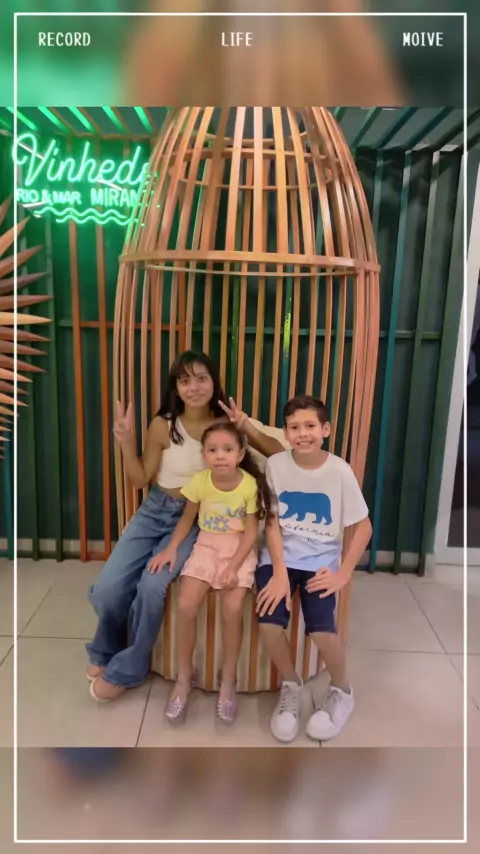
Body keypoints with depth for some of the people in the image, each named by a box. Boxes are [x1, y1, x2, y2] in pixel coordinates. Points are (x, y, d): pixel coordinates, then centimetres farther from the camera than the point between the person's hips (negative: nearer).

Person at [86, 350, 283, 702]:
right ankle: (106, 651, 24)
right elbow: (141, 479, 2)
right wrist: (127, 442, -14)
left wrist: (248, 428, -23)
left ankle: (125, 670, 5)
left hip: (197, 519, -1)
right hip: (155, 511, 2)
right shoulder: (163, 425, -6)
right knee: (107, 588, -12)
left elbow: (279, 455, -7)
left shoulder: (227, 422, -5)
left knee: (152, 586, -24)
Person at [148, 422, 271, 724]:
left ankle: (228, 680, 3)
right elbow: (188, 519, 5)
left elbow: (251, 532, -11)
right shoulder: (199, 482, -9)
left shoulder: (250, 485, -16)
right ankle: (184, 677, 8)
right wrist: (172, 548, -8)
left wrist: (234, 566, -20)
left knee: (233, 607, -23)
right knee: (186, 605, -16)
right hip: (207, 545, 2)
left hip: (239, 549, -2)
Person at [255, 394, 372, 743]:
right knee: (269, 620, -21)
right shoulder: (275, 465, -7)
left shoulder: (340, 471, -9)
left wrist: (343, 574, -10)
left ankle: (342, 691, 14)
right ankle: (291, 686, 11)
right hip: (280, 556, 1)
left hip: (321, 560, -1)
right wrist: (280, 572, -15)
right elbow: (272, 522, -5)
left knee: (321, 628, -22)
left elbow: (363, 526, -3)